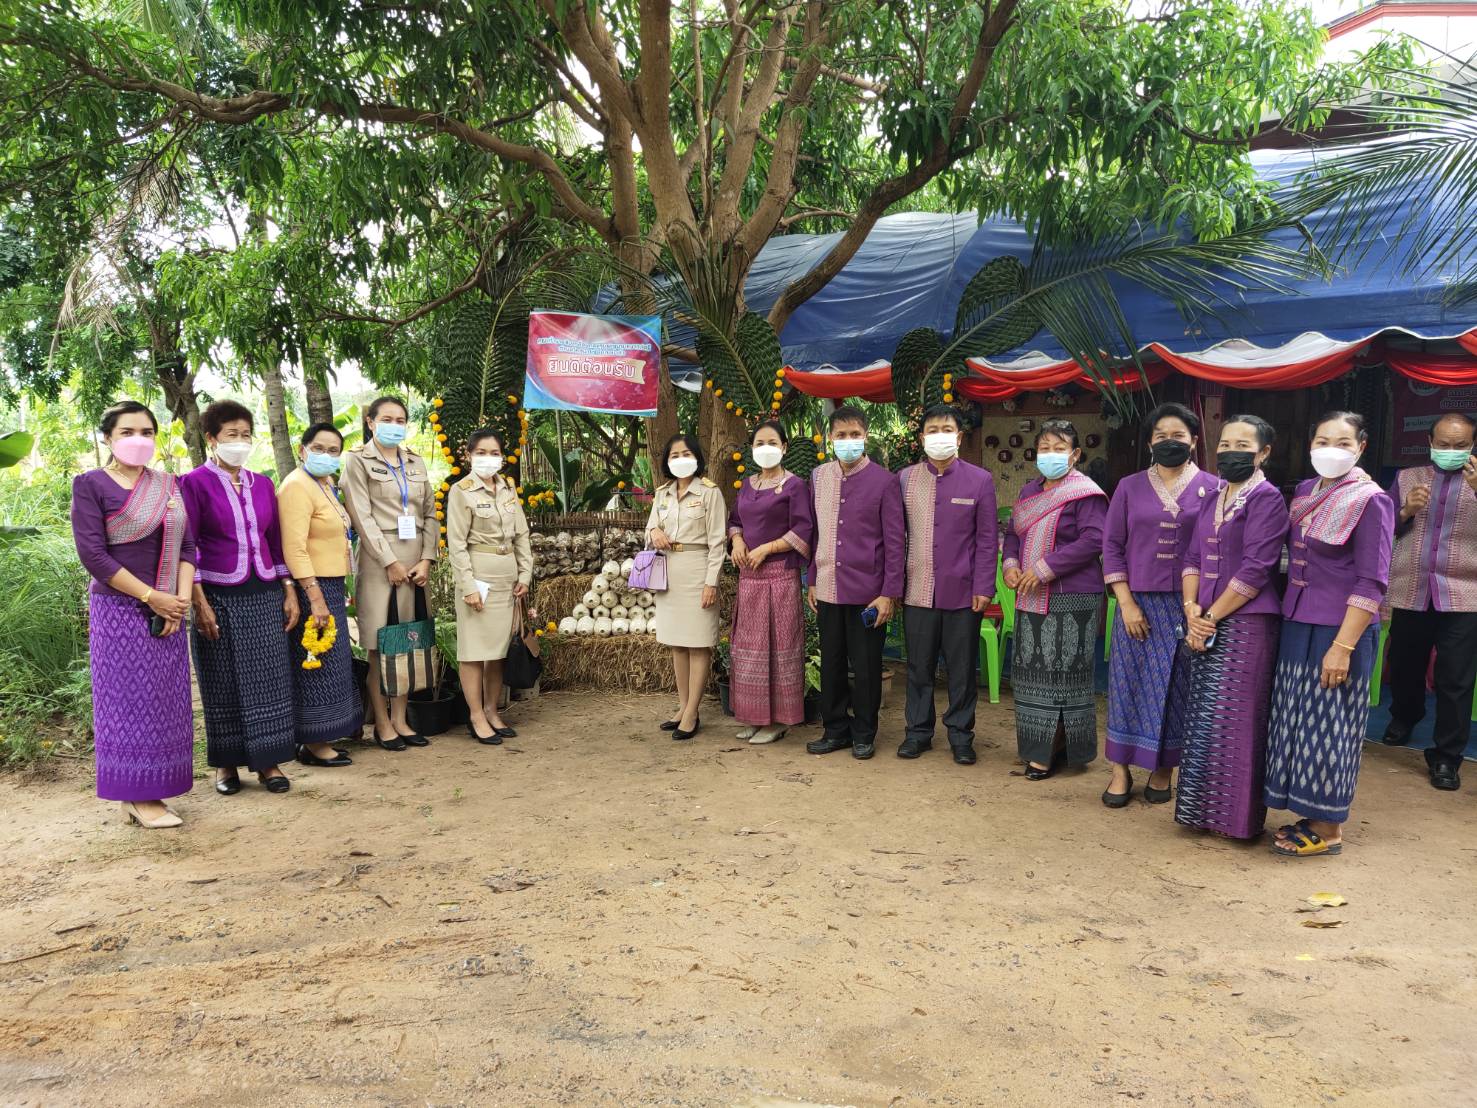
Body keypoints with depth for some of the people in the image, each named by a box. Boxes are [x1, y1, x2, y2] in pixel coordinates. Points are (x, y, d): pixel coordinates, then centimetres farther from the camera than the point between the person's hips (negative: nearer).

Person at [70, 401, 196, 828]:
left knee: (164, 700, 6)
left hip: (167, 613, 5)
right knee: (128, 699, 0)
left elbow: (186, 547, 8)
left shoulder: (169, 486, 11)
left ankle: (147, 793, 16)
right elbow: (93, 554, -12)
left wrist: (181, 600, -7)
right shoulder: (90, 484, -4)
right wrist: (151, 596, -15)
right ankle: (138, 796, 8)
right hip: (119, 611, -5)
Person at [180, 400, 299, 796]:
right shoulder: (195, 483, -4)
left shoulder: (261, 484, 10)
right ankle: (226, 764, 17)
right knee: (223, 684, 5)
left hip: (264, 596, 4)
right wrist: (199, 603, -13)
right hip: (219, 596, -4)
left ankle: (268, 761, 11)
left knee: (268, 679, 3)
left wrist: (289, 592, 8)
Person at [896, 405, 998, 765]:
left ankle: (960, 734, 20)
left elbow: (987, 539, 0)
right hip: (917, 591, 1)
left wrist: (984, 587, -5)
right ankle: (918, 731, 22)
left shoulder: (980, 480, 0)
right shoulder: (905, 479, 5)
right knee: (919, 666, 9)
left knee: (963, 667, 7)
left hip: (962, 592, -1)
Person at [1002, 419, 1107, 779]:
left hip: (1071, 600, -7)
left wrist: (1044, 570, -20)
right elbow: (1012, 531, 19)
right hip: (1032, 598, 7)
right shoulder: (1029, 491, 13)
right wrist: (1010, 564, -1)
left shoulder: (1085, 493, -9)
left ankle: (1055, 750, 8)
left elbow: (1092, 540, -19)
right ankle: (1038, 747, 21)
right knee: (1032, 670, 10)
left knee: (1062, 672, -2)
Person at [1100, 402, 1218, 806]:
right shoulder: (1130, 487, 4)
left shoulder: (1212, 489, 0)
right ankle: (1121, 770, 14)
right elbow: (1111, 546, 3)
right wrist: (1126, 602, -5)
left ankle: (1164, 769, 20)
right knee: (1131, 682, 4)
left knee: (1180, 686, 6)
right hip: (1139, 603, 1)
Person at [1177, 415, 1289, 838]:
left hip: (1246, 624, -7)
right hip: (1204, 626, 7)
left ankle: (1237, 817, 10)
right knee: (1202, 718, 11)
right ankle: (1201, 808, 22)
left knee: (1234, 720, -2)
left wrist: (1211, 617, -12)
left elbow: (1255, 569, -14)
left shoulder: (1267, 498, -7)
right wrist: (1192, 610, -3)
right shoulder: (1212, 498, 15)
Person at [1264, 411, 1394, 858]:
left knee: (1327, 725, 1)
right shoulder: (1305, 492, 10)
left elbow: (1371, 583, -14)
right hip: (1297, 624, 7)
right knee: (1299, 721, 11)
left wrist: (1343, 646, -18)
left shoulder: (1370, 500, -10)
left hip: (1338, 631, -7)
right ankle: (1313, 814, 24)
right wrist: (1289, 619, 10)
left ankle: (1329, 829, 13)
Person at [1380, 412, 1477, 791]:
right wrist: (1405, 511, -10)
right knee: (1404, 667, 17)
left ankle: (1446, 756, 8)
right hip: (1410, 592, 3)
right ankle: (1403, 719, 43)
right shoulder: (1406, 478, 9)